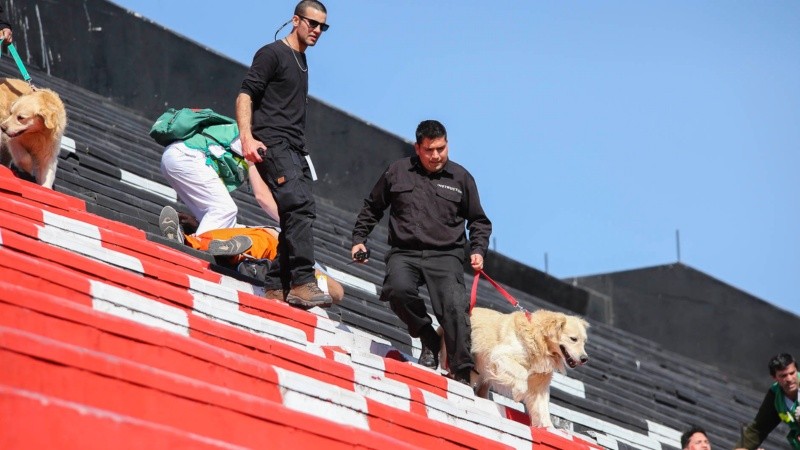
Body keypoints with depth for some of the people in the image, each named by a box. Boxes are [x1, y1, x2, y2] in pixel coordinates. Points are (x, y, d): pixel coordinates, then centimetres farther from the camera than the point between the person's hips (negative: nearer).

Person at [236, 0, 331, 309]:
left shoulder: (302, 62, 23)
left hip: (295, 150, 9)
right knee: (300, 206, -22)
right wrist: (247, 137, -22)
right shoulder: (272, 54, -3)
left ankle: (276, 288, 7)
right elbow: (245, 96, -10)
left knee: (294, 216, 5)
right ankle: (302, 282, -27)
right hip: (272, 144, -9)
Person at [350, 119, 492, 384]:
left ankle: (462, 374, -17)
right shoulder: (398, 172, 11)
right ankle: (428, 340, -7)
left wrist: (478, 250, 6)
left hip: (445, 256, 0)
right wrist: (359, 239, 13)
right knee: (399, 289, -32)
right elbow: (371, 208, 23)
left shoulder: (461, 178, 11)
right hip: (404, 254, 0)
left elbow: (479, 221, 21)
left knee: (455, 307, -23)